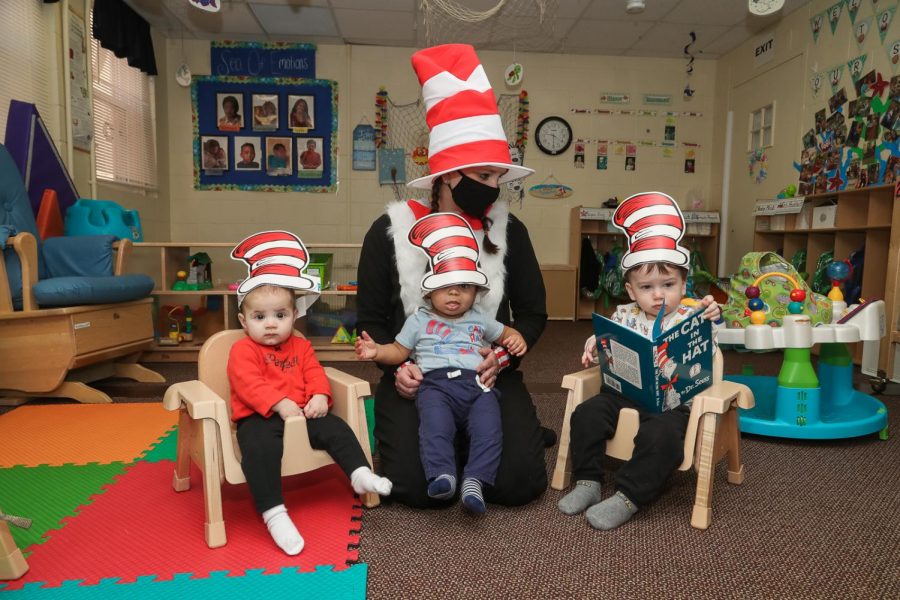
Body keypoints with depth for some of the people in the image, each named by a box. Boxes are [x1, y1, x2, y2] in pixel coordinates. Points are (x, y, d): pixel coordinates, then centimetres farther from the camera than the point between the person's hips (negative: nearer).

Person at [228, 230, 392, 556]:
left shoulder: (300, 346, 15)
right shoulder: (242, 350, -2)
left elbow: (314, 374, 7)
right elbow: (250, 385, -15)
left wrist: (320, 397, -15)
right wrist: (280, 404, -25)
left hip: (302, 413, 5)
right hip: (258, 418, -5)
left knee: (336, 427, -12)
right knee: (259, 448, -33)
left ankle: (360, 474, -5)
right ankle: (274, 513, -34)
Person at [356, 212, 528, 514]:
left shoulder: (478, 320, 28)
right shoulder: (419, 320, 22)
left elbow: (506, 332, 38)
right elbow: (399, 351, 20)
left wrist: (516, 340, 13)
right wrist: (376, 351, -1)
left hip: (476, 382, 2)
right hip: (436, 382, -2)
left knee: (488, 428, -25)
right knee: (435, 425, -32)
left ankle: (474, 480, -28)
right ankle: (442, 475, -35)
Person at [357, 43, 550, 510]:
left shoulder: (507, 231, 2)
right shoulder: (391, 232, -3)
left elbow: (532, 313, 7)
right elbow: (371, 318, 4)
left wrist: (504, 354, -12)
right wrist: (396, 365, -15)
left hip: (490, 377, 2)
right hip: (416, 379, -1)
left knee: (519, 482, -16)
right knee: (417, 487, -20)